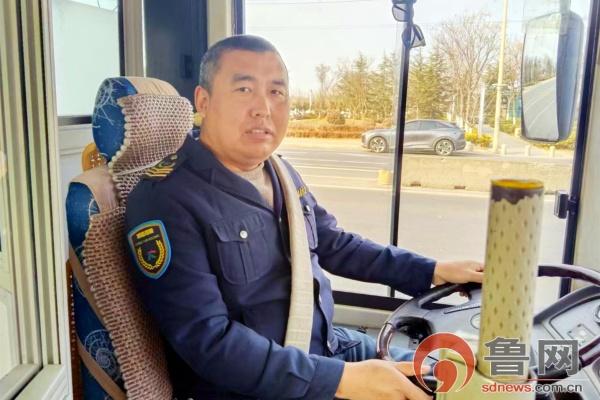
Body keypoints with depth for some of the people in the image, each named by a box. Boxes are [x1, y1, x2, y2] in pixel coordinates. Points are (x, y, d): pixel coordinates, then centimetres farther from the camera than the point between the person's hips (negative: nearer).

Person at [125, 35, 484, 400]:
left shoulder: (282, 175, 4)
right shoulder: (165, 201, -21)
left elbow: (337, 246, 13)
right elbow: (209, 341, -26)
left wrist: (433, 271, 7)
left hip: (326, 348, 7)